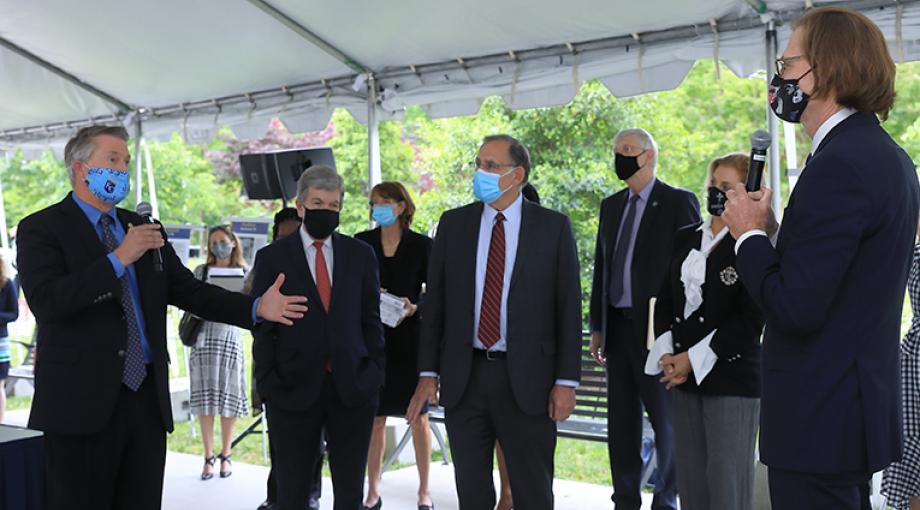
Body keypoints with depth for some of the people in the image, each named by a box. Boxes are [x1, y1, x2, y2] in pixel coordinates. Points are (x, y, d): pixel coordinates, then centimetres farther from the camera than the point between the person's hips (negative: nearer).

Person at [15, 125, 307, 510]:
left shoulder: (144, 229, 15)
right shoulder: (41, 229, -3)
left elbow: (189, 291, 11)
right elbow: (46, 302, -19)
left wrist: (256, 308, -3)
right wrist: (119, 259, -21)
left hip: (148, 400, 5)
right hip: (80, 403, -5)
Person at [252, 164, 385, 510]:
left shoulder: (361, 255, 8)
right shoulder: (272, 258, 3)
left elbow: (371, 319, 10)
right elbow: (262, 327, 1)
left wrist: (375, 373, 2)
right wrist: (267, 384, -5)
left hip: (353, 390, 2)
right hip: (294, 390, -1)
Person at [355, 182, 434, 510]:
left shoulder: (422, 245, -1)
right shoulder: (362, 243, 4)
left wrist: (414, 307, -18)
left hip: (411, 339, -1)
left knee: (418, 417, 6)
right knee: (374, 417, 6)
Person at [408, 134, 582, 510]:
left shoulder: (553, 227, -2)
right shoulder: (453, 224, 5)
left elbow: (568, 307, -2)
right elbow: (434, 302, 6)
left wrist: (566, 381, -6)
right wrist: (428, 372, 2)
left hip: (527, 380, -2)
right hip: (464, 377, 3)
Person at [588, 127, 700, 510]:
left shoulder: (679, 202, -3)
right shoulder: (611, 206, 14)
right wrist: (597, 327, 12)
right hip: (618, 325, 6)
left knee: (666, 419, 2)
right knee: (621, 421, 11)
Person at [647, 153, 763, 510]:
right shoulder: (685, 238, 14)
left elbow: (751, 320, -11)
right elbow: (665, 300, 14)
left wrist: (694, 359, -13)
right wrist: (667, 354, -1)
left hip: (732, 377, -6)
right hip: (683, 378, 6)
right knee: (689, 481, 10)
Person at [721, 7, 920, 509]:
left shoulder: (838, 166, -21)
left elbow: (795, 309, -24)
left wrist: (749, 233, -10)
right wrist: (771, 232, 3)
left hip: (820, 418, -10)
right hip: (861, 404, 10)